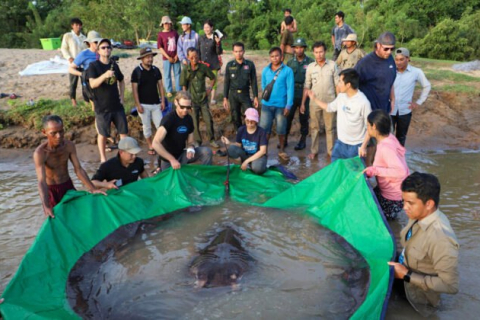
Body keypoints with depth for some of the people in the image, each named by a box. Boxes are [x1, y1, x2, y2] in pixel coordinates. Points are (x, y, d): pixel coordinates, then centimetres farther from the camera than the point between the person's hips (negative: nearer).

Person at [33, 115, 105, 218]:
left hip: (68, 185, 4)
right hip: (50, 189, -3)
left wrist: (92, 189, -23)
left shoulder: (69, 145, -15)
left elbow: (78, 169, -13)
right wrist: (46, 206, -48)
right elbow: (42, 181, -35)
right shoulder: (40, 153, -27)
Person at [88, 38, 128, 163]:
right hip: (102, 107, -4)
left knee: (124, 131, 8)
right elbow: (92, 84, -21)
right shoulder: (93, 66, -8)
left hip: (117, 105, 4)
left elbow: (121, 81, 21)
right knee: (103, 134, 7)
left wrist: (122, 96, 10)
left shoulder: (114, 65, 7)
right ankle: (103, 158, 22)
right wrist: (105, 75, -36)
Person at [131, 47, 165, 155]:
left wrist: (163, 101, 2)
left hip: (156, 104, 3)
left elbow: (160, 86, 8)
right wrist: (138, 105, -12)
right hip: (144, 105, -3)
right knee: (147, 127, 7)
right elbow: (134, 89, -8)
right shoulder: (137, 71, -8)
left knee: (160, 126, 0)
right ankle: (150, 146, 20)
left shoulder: (156, 70, 4)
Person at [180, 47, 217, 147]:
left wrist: (210, 89, 0)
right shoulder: (185, 70, -6)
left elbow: (213, 78, 10)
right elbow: (184, 87, -1)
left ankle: (211, 140, 18)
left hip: (203, 98, 1)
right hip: (192, 100, -1)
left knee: (209, 120, 1)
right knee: (195, 123, 6)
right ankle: (197, 142, 19)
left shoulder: (203, 67, -6)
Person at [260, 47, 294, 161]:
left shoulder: (288, 71, -7)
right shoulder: (265, 70, 3)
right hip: (267, 104, 2)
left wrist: (288, 105, -13)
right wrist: (265, 96, 4)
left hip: (281, 105, -2)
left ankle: (282, 150, 26)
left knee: (281, 129, 10)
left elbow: (290, 89, -9)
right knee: (264, 128, 3)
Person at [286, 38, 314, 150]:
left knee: (304, 117, 7)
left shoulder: (310, 62, -3)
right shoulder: (290, 62, 7)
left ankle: (303, 140, 19)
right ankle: (285, 139, 16)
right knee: (288, 116, 4)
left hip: (305, 94, -2)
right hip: (291, 93, 3)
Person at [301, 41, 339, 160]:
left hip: (329, 102, -1)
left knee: (330, 128, 8)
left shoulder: (332, 65, -4)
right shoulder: (310, 67, 0)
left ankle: (331, 150, 21)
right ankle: (314, 150, 22)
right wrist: (303, 103, 4)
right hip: (314, 102, 1)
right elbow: (307, 87, 5)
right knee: (314, 127, 10)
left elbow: (338, 84, 0)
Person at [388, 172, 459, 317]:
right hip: (405, 278, 6)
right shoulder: (419, 215, -13)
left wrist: (407, 275, -26)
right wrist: (399, 264, -4)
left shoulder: (441, 239, -36)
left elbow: (450, 286, -29)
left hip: (418, 299, -6)